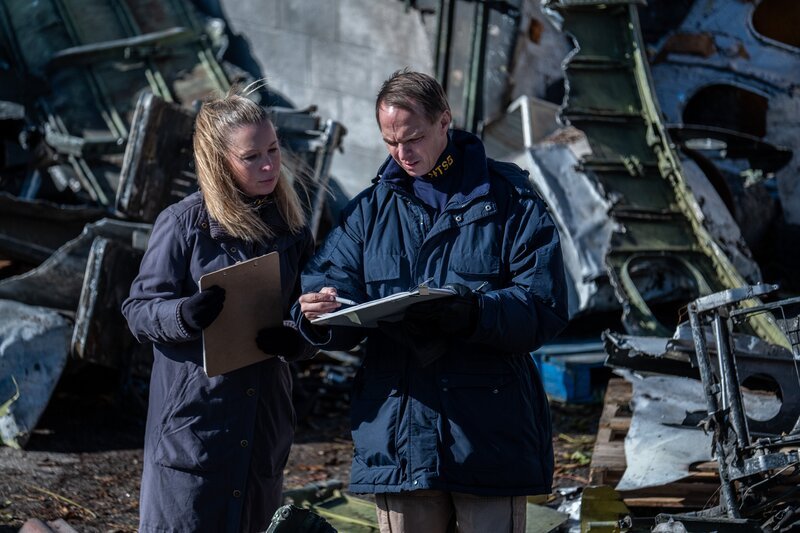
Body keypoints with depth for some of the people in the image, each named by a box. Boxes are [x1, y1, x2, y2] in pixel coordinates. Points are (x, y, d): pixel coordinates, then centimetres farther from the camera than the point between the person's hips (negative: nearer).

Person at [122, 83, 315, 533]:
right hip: (191, 419, -4)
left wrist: (295, 339, -12)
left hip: (264, 424, 4)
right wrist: (186, 314, -26)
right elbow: (140, 309, -4)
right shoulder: (183, 223, -6)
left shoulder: (292, 230, 8)